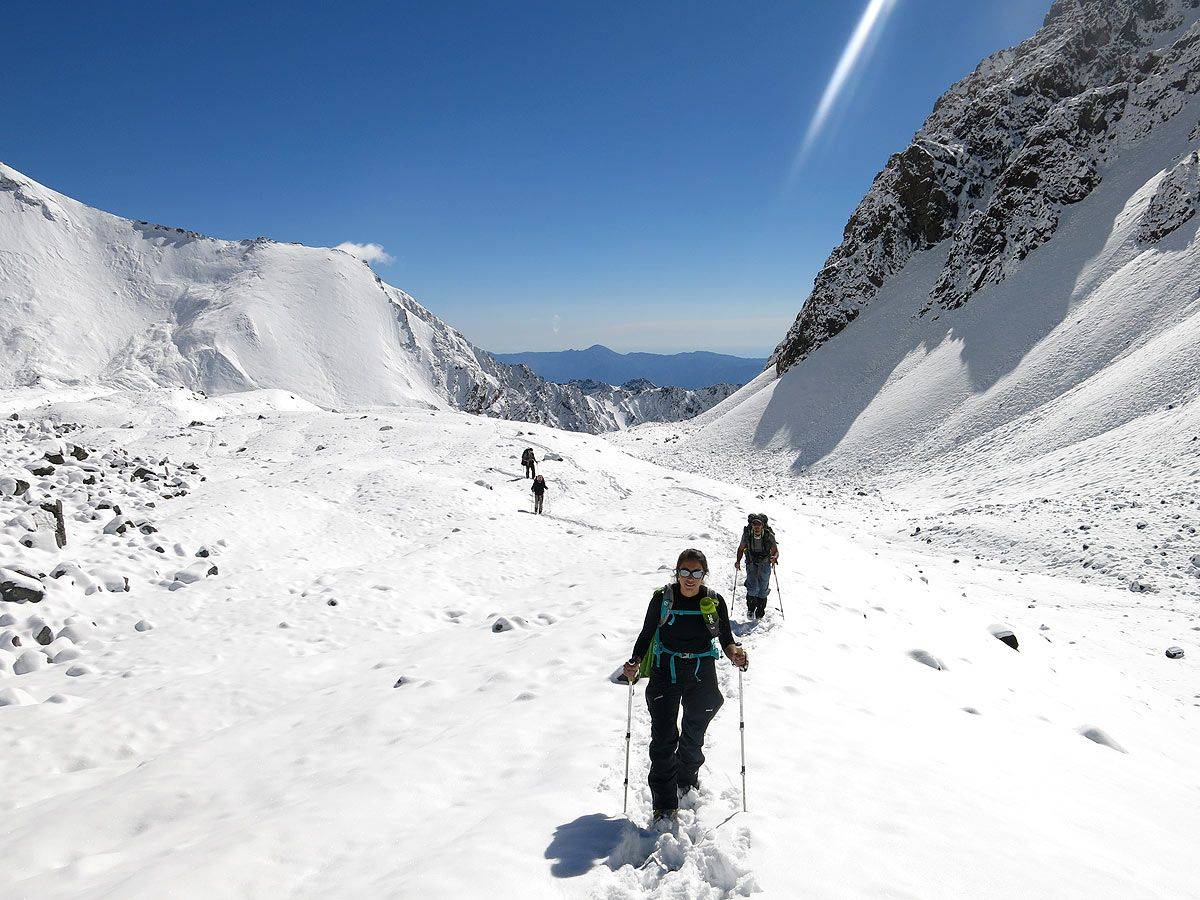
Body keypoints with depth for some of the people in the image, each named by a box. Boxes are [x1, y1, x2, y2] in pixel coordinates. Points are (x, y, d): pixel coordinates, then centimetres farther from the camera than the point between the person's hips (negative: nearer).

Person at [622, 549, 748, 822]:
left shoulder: (715, 601, -5)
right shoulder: (662, 598, -8)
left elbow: (726, 637, 3)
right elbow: (646, 635, -1)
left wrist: (735, 652, -20)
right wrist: (634, 663, -16)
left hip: (702, 676, 2)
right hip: (666, 673, -1)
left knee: (694, 736, 18)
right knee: (663, 738, -9)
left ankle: (687, 780, 45)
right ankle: (664, 806, 3)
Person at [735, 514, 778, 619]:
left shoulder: (769, 535, -16)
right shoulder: (747, 534, -13)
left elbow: (775, 551, -8)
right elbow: (741, 548, 3)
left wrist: (774, 557, -30)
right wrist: (738, 561, -9)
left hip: (765, 564, 0)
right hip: (751, 563, 0)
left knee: (763, 589, 3)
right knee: (753, 588, -11)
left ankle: (760, 611, 24)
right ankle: (750, 609, 13)